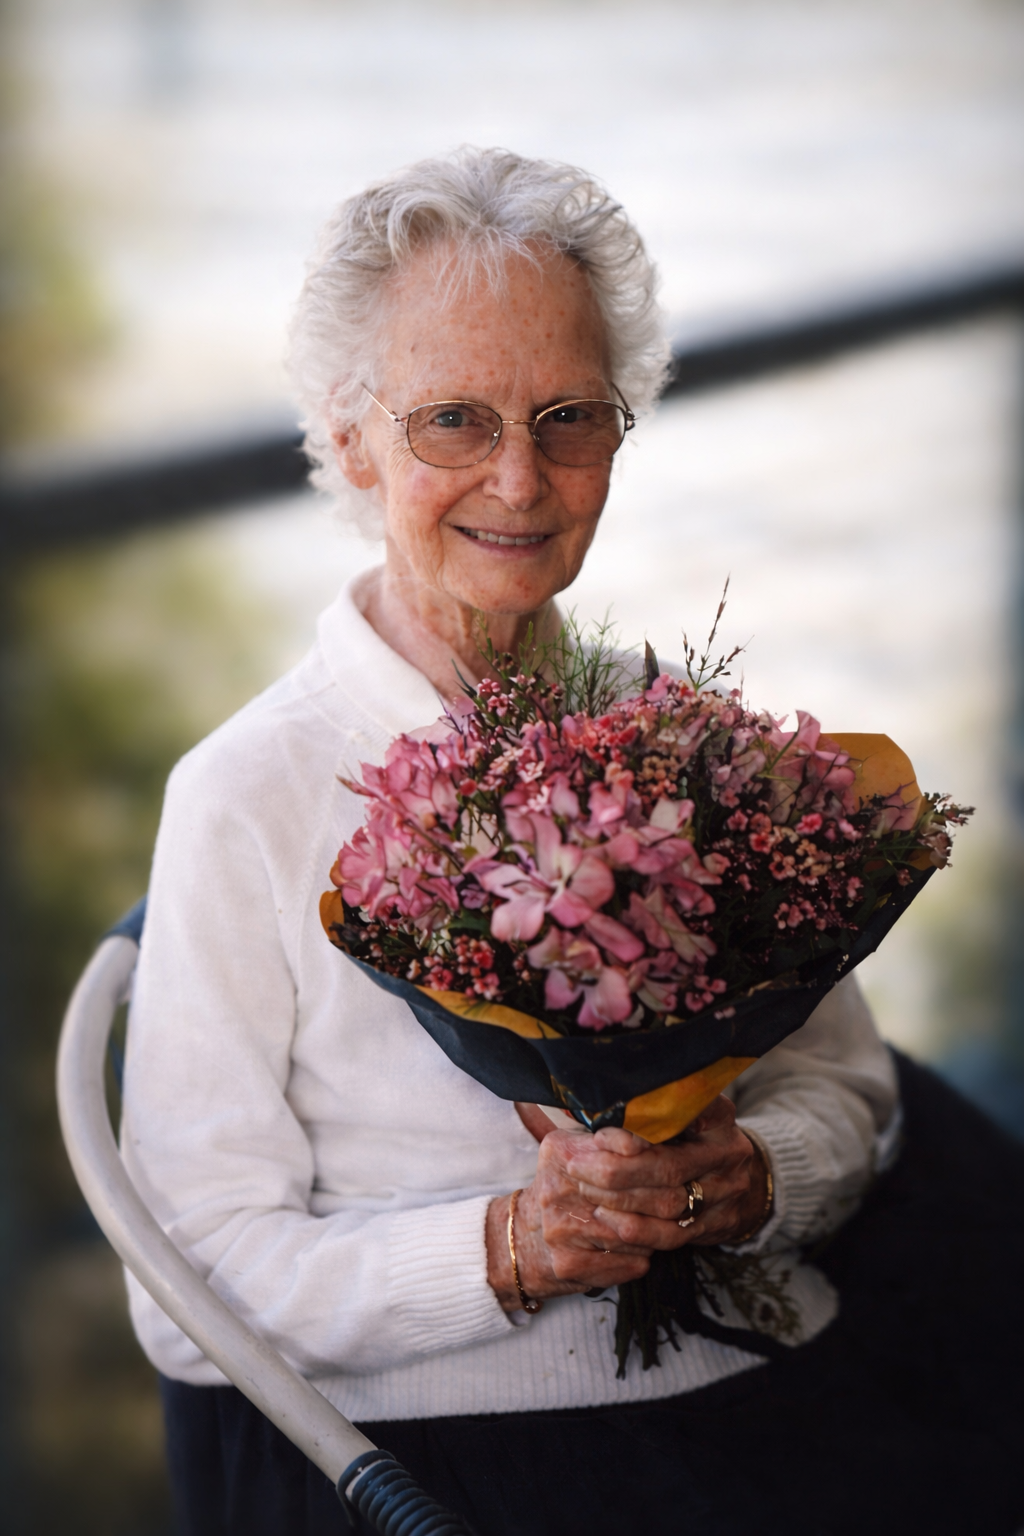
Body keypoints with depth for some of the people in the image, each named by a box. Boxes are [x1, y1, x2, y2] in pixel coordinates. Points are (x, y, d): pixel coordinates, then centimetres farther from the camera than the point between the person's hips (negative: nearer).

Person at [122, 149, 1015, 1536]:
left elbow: (841, 1087, 15)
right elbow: (197, 1288, -5)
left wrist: (744, 1180, -7)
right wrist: (509, 1247, -18)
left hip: (763, 1409, 4)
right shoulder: (249, 797, -4)